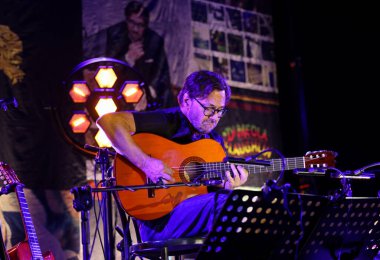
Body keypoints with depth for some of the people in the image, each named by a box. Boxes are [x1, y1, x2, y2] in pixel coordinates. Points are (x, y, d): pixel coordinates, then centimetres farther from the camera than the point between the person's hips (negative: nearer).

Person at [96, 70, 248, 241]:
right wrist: (145, 163, -25)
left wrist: (227, 186, -7)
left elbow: (214, 186, 17)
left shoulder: (215, 141, 16)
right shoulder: (167, 122, -6)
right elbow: (108, 121, -18)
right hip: (157, 219, -7)